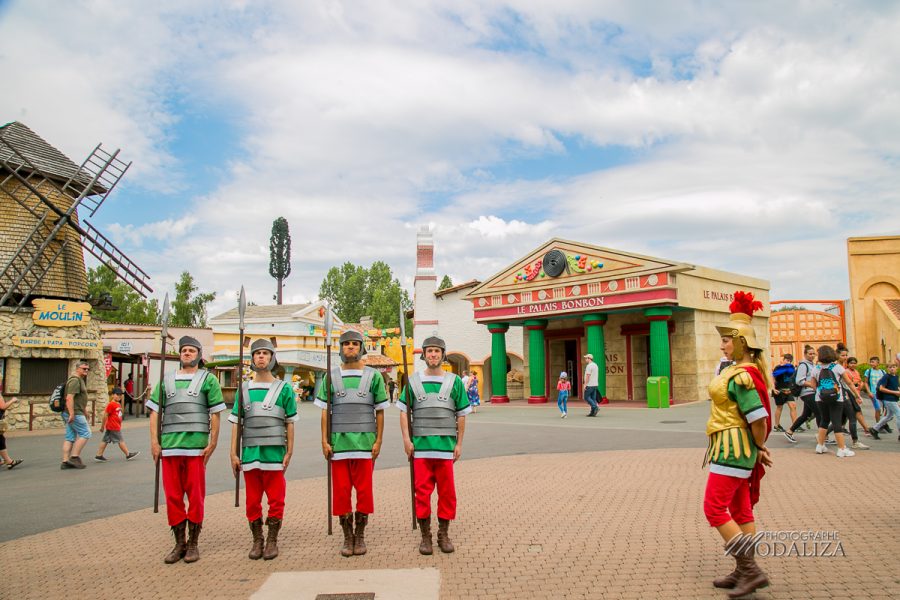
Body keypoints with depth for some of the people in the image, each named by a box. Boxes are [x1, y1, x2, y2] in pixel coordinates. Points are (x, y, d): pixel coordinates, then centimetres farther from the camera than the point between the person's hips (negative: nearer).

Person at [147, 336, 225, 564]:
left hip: (196, 447, -3)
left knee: (196, 497, 3)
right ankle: (179, 544, 20)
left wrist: (213, 443, -6)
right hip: (169, 447, 3)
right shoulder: (167, 379, 14)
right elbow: (155, 412, 12)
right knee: (173, 497, 8)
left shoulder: (208, 379, 4)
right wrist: (154, 441, 2)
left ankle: (193, 544, 15)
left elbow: (215, 414, 1)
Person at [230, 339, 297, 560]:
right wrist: (234, 453, 3)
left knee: (276, 500, 2)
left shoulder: (284, 389, 2)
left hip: (274, 453, -2)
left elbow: (290, 423, 2)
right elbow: (236, 423, 9)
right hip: (250, 454, 2)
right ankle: (257, 541, 22)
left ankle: (272, 541, 16)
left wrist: (289, 452, -3)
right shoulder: (244, 389, 9)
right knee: (252, 501, 9)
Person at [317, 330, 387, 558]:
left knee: (364, 491, 3)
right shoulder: (331, 376, 7)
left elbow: (380, 412, 5)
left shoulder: (373, 376, 4)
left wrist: (378, 441, -2)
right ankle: (347, 537, 18)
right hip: (338, 443, 1)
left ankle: (360, 536, 18)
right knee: (341, 491, 4)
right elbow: (325, 410, 7)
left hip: (364, 443, -1)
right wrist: (324, 441, 0)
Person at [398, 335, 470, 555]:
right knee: (422, 491, 3)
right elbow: (404, 412, 7)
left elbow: (461, 415, 7)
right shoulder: (413, 381, 5)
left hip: (446, 446, 0)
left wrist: (459, 444, 3)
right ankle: (425, 535, 16)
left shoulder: (454, 381, 5)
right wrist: (407, 439, -2)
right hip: (420, 446, 0)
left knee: (447, 492, 5)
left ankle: (444, 534, 21)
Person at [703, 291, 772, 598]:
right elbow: (754, 416, 15)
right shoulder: (742, 370, 11)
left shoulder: (740, 375, -20)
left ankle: (750, 570, 1)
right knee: (740, 509, 15)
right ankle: (744, 571, 24)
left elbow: (758, 419, -24)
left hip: (733, 449, -10)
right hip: (734, 449, 10)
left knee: (714, 509, -5)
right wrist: (758, 450, 11)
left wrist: (759, 448, -8)